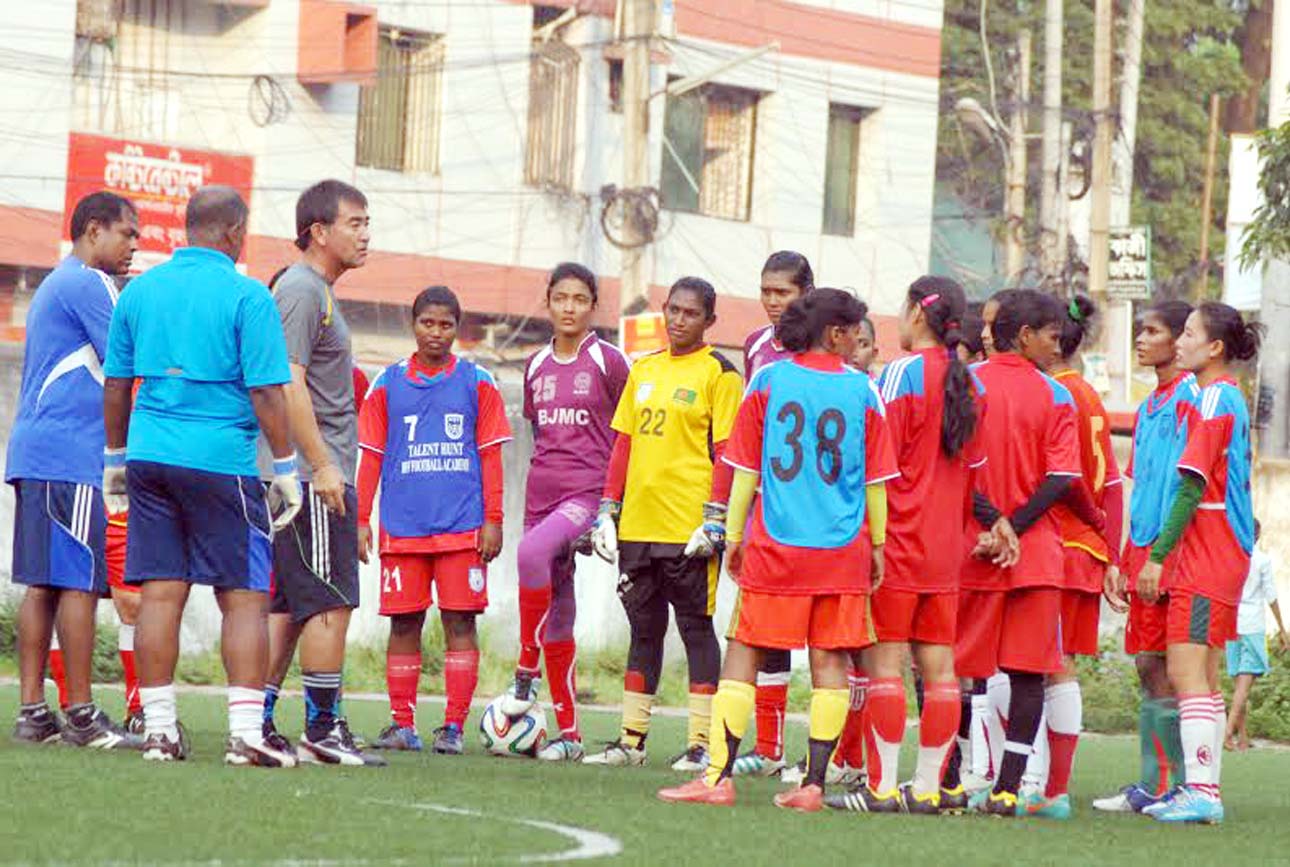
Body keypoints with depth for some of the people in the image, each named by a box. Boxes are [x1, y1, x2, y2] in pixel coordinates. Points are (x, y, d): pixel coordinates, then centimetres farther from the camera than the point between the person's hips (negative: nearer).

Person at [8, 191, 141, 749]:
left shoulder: (54, 285, 24)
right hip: (71, 456, -10)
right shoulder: (88, 285, -8)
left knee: (42, 584, 6)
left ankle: (32, 713, 4)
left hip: (34, 453, 10)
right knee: (79, 582, -8)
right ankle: (80, 716, -8)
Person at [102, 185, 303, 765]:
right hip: (219, 459, -5)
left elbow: (115, 384, 14)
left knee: (160, 592, 6)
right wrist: (286, 468, -3)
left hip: (150, 454, 5)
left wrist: (115, 458, 23)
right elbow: (266, 392, -10)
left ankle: (158, 729, 4)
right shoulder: (246, 296, -7)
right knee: (245, 597, 1)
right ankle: (246, 732, -6)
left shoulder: (141, 289, 9)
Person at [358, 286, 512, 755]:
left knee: (459, 621, -3)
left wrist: (493, 520, 1)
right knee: (404, 623, 2)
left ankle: (454, 725, -1)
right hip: (403, 526, 1)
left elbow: (490, 456, 6)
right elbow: (371, 456, 11)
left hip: (463, 525, -1)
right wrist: (361, 519, 5)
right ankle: (402, 724, 8)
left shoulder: (477, 382, 6)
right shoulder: (388, 383, 9)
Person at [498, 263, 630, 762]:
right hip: (542, 495, 6)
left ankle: (526, 675, -24)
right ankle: (568, 735, 9)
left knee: (533, 552, -34)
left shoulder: (609, 362, 0)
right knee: (557, 616, 5)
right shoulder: (536, 366, 14)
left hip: (589, 492, -6)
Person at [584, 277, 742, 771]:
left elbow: (726, 452, -9)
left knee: (696, 628, -2)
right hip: (637, 524, 6)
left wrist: (715, 520, -15)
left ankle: (701, 743, 1)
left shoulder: (718, 373, -4)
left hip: (689, 526, -6)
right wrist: (608, 510, 11)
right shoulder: (644, 369, 15)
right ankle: (631, 739, 16)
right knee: (644, 630, 11)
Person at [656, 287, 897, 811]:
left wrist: (734, 537, 9)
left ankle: (719, 777, -3)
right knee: (830, 660, 5)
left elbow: (745, 470, 1)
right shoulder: (862, 390, 1)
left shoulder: (768, 381, 0)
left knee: (743, 653, 3)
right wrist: (877, 544, 13)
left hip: (775, 546, -1)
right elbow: (876, 479, 4)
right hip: (843, 548, 1)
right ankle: (813, 784, 1)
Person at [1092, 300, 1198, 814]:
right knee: (1148, 666, 8)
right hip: (1145, 552, 9)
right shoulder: (1148, 407, 20)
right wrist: (1124, 564, 18)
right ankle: (1152, 786, 10)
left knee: (1162, 668, -9)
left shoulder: (1189, 395, -8)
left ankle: (1180, 785, -7)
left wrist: (1161, 555, -19)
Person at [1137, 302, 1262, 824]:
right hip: (1226, 553, 10)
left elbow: (1193, 486, -18)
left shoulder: (1213, 399, -12)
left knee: (1186, 671, -12)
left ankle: (1201, 792, -16)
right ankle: (1204, 790, 14)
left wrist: (1158, 555, -17)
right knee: (1203, 677, 12)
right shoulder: (1230, 398, 16)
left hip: (1206, 549, -10)